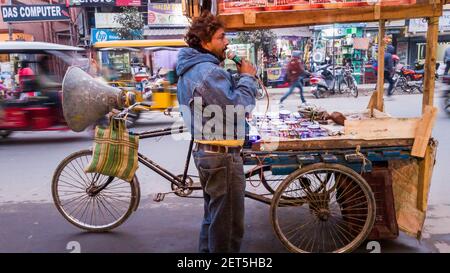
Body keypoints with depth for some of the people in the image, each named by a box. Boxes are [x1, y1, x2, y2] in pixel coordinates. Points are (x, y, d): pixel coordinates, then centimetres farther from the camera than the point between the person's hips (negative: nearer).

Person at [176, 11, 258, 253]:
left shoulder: (190, 69, 13)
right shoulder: (209, 71, -21)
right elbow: (236, 107, -24)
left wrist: (237, 77, 4)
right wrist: (247, 77, -11)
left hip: (206, 151, 11)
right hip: (222, 155, -11)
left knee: (213, 215, 24)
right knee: (228, 221, 3)